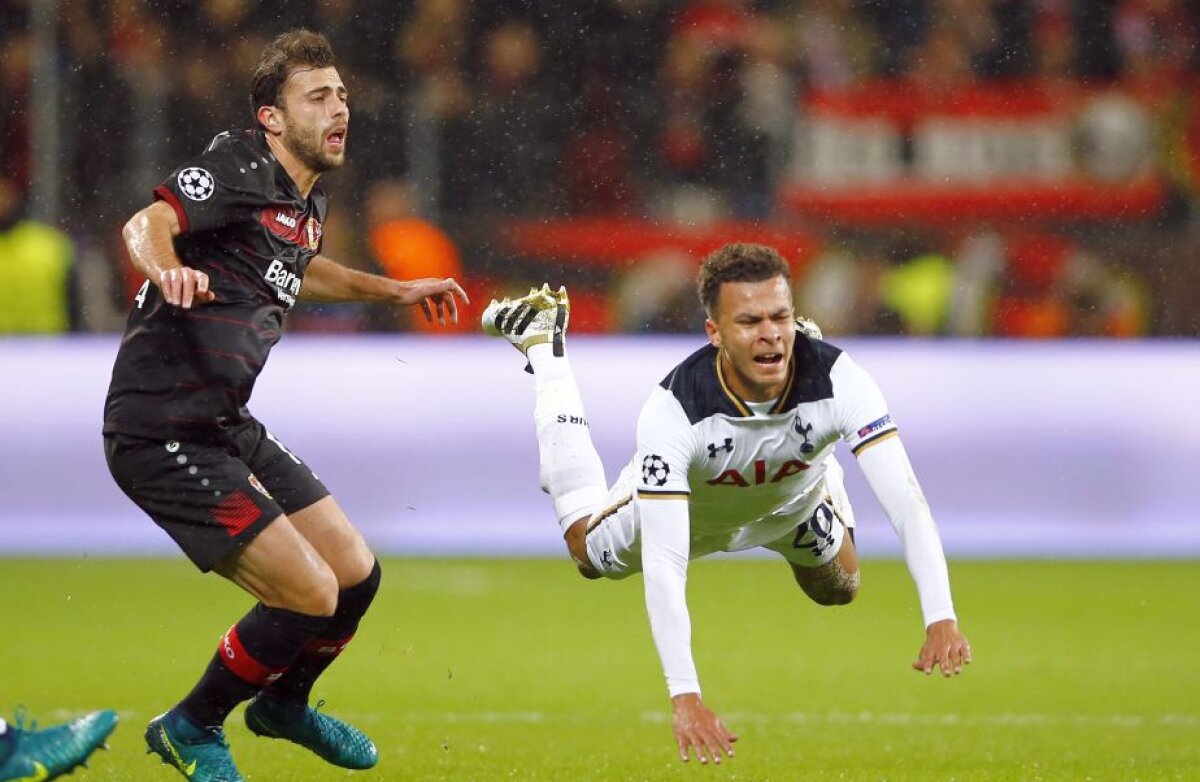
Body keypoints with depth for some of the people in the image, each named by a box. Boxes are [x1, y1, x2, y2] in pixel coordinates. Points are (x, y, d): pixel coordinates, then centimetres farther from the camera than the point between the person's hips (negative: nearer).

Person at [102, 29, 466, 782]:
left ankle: (283, 704, 41)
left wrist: (395, 290, 42)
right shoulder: (240, 168, -14)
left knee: (357, 574, 12)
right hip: (165, 435, -9)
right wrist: (166, 267, -52)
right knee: (310, 594, -13)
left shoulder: (307, 203, 13)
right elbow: (146, 224, -31)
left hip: (229, 428, 9)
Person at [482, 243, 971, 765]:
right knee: (589, 551, 28)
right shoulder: (672, 410, -47)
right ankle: (543, 345, 40)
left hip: (796, 497, 2)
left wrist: (941, 619, -62)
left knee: (840, 589, 30)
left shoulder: (836, 378, -44)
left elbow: (905, 500, -49)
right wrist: (684, 696, -61)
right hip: (691, 501, -2)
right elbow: (662, 564, -51)